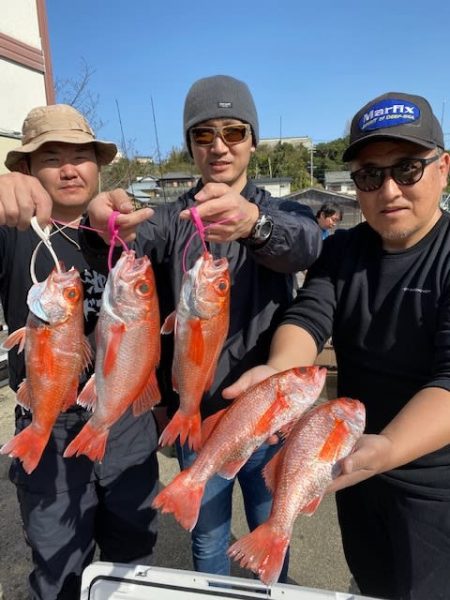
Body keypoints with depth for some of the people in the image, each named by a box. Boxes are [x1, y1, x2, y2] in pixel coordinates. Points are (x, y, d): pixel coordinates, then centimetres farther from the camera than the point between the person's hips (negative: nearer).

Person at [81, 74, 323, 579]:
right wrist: (106, 230, -46)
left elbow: (304, 244, -28)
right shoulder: (171, 219, -1)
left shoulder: (283, 213, -3)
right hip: (197, 416, 1)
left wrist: (253, 221, -49)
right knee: (207, 541, 19)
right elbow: (129, 249, -23)